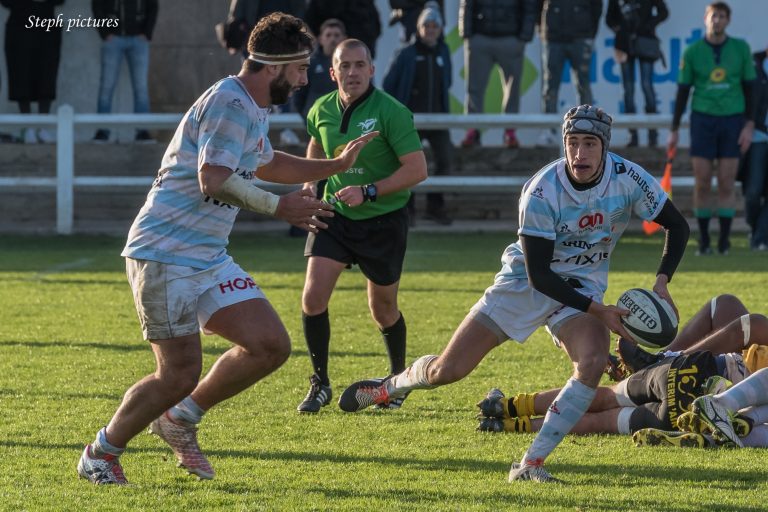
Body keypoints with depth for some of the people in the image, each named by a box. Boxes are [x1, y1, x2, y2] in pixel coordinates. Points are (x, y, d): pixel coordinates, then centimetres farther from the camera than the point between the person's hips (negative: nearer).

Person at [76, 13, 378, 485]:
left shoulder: (254, 110, 16)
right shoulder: (229, 103, -17)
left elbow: (265, 165, 37)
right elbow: (213, 181, -27)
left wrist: (336, 165, 35)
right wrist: (279, 206, -23)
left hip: (209, 259, 10)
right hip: (166, 255, -10)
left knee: (271, 346, -1)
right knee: (180, 375, -10)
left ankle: (181, 418, 17)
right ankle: (101, 454, 11)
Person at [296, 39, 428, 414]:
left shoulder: (391, 112, -19)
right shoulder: (321, 111, -2)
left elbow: (417, 169, -20)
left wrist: (368, 192, -26)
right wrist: (308, 185, 9)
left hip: (383, 218, -4)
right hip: (334, 214, 4)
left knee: (383, 310, 8)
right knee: (313, 297, -11)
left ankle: (399, 378, 34)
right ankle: (320, 384, 3)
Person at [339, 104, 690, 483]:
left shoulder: (629, 179, -18)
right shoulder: (542, 192, -26)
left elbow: (677, 226, -2)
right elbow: (538, 273, -24)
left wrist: (661, 282, -17)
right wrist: (597, 310, -29)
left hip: (581, 286, 2)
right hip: (525, 281, -2)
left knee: (593, 362, -30)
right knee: (447, 370, -3)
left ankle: (531, 464, -21)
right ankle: (393, 384, 35)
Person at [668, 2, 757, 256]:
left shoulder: (741, 49, 2)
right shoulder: (692, 52, 1)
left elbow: (749, 88, 6)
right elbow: (682, 91, 6)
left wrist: (749, 125, -2)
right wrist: (674, 130, 4)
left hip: (732, 120, 0)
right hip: (703, 118, 0)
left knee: (726, 184, -1)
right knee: (702, 184, -2)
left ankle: (724, 240, 6)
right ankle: (703, 241, 7)